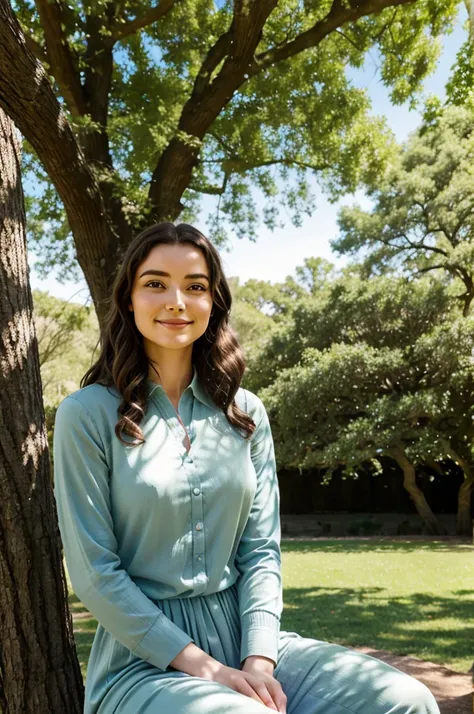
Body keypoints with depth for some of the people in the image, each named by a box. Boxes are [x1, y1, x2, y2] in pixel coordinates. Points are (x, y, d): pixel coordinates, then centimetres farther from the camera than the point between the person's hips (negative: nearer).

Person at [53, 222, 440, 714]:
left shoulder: (245, 413, 5)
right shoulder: (88, 415, -7)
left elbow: (261, 548, 3)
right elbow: (93, 571, -9)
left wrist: (259, 659, -10)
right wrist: (202, 666, -13)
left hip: (244, 637, 4)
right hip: (146, 657, -3)